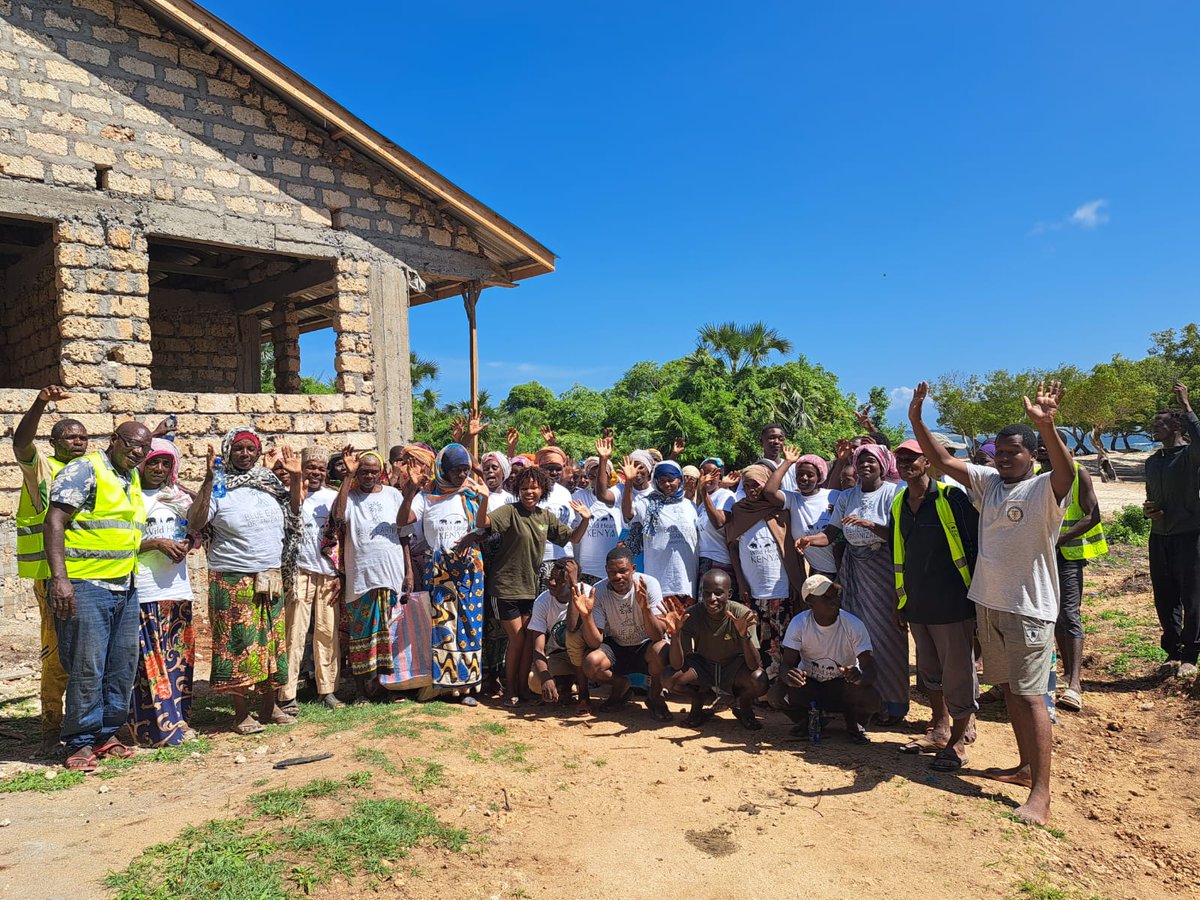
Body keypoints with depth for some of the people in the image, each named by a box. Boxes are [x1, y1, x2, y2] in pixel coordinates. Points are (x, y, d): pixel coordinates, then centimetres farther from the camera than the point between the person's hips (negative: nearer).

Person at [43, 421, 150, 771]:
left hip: (125, 588, 8)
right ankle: (81, 742, 10)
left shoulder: (133, 480, 16)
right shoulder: (84, 470, -7)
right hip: (85, 587, -8)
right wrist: (60, 578, -22)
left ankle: (107, 733, 23)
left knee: (123, 667, 11)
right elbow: (54, 522, -16)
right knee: (87, 667, -3)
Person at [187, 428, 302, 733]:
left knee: (271, 640, 10)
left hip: (271, 579, 5)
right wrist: (208, 480, -25)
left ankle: (269, 706, 23)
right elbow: (195, 522, -19)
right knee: (239, 642, 0)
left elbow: (294, 512, 18)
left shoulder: (269, 484, 8)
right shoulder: (218, 488, -7)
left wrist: (296, 477, 7)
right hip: (233, 580, -5)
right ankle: (241, 713, 12)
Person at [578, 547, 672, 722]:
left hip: (644, 647, -2)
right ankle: (621, 686, 8)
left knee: (661, 651, -35)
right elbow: (595, 643, -19)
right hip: (615, 648, 2)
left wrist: (644, 607, -44)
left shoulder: (649, 584, -20)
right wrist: (586, 615, -37)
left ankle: (655, 696, -2)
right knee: (590, 663, -28)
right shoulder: (599, 591, -15)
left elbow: (658, 636, -27)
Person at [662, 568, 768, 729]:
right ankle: (699, 697, 10)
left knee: (760, 682, -32)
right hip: (702, 665, 1)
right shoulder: (692, 615, -23)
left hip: (734, 666, -1)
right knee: (669, 679, -26)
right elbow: (677, 665, -25)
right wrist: (675, 634, -43)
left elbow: (754, 666, -31)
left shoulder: (743, 615, -26)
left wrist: (745, 635, -49)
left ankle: (743, 706, 6)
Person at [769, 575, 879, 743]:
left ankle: (854, 722, 5)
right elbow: (787, 664, -19)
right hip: (809, 682, 1)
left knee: (871, 698, -33)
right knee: (775, 695, -28)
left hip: (844, 683, 0)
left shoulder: (854, 625, -20)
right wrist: (788, 675, -46)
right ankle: (807, 719, 7)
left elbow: (870, 668, -23)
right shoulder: (798, 624, -18)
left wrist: (860, 677, -49)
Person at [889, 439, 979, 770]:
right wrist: (900, 602, 15)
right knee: (930, 670, 16)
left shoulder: (952, 498, -10)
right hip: (917, 606, 6)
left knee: (957, 673, 3)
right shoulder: (899, 505, 9)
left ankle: (958, 741, 17)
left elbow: (977, 546, -9)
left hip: (952, 604, -6)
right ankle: (940, 730, 33)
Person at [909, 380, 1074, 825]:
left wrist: (1047, 427, -49)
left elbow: (1066, 472, -33)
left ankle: (1040, 795, -2)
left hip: (1029, 609, -7)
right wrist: (916, 419, -8)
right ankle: (1025, 767, 31)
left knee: (1030, 695, -7)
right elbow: (942, 460, 5)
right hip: (988, 603, 7)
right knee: (1008, 689, 16)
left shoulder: (1044, 489, -11)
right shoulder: (988, 481, 6)